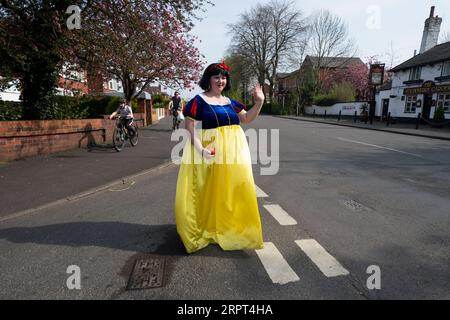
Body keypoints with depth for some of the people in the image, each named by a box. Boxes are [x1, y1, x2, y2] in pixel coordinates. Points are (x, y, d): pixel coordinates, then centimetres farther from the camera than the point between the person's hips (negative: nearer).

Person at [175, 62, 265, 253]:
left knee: (233, 189, 10)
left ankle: (231, 227, 28)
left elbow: (247, 118, 19)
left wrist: (259, 102, 4)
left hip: (234, 152, 6)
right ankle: (209, 229, 19)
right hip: (211, 153, -6)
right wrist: (200, 149, -23)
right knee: (211, 191, 2)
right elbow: (190, 129, -9)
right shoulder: (199, 101, -3)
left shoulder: (230, 102, 15)